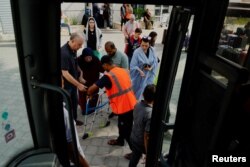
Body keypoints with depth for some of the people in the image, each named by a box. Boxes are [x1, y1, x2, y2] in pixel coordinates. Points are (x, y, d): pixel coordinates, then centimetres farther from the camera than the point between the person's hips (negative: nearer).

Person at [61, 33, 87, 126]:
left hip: (73, 81, 8)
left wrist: (80, 77, 6)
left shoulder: (73, 49, -2)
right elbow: (65, 73, -31)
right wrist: (78, 85, -28)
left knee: (74, 101, 20)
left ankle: (74, 119, 39)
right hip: (65, 83, -8)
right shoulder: (64, 53, -29)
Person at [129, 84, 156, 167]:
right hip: (142, 143, -6)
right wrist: (148, 153, -16)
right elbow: (146, 136, -29)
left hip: (133, 138, 6)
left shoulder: (137, 105, -13)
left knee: (135, 155, 29)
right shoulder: (151, 114, -35)